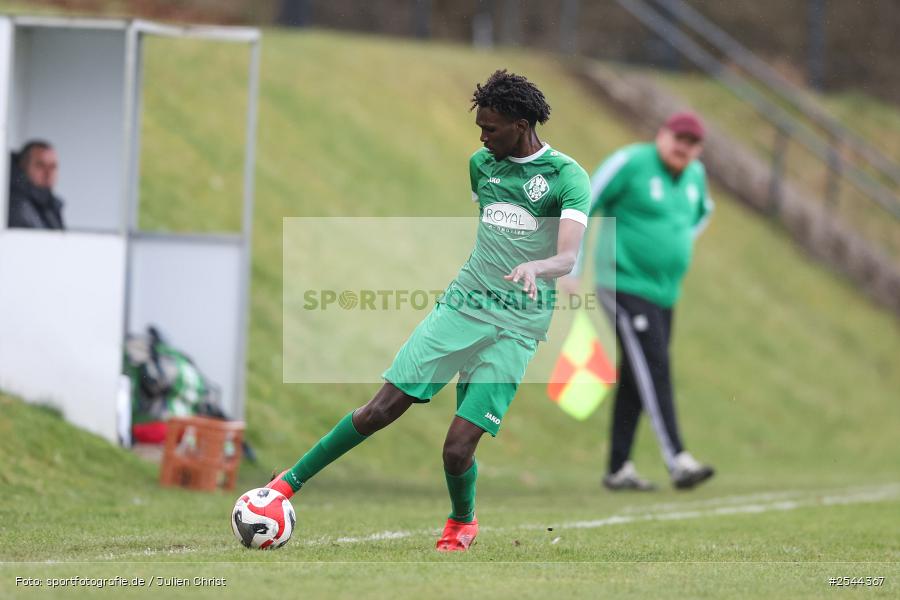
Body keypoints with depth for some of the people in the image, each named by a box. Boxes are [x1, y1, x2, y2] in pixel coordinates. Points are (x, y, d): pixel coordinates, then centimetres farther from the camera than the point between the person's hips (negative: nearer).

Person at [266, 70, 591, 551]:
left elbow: (568, 257, -22)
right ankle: (290, 481, 8)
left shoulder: (567, 176, -8)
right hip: (461, 304, 4)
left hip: (516, 326, -4)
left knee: (458, 448, -10)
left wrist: (534, 267, -42)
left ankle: (462, 523, 21)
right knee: (379, 411, -5)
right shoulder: (481, 164, 11)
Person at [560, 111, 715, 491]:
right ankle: (678, 462, -25)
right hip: (625, 286, -7)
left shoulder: (695, 175, 9)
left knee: (635, 382, 9)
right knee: (654, 371, -17)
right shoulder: (630, 163, -11)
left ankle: (618, 469, 15)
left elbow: (702, 212, 34)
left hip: (664, 292, 8)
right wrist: (572, 271, -9)